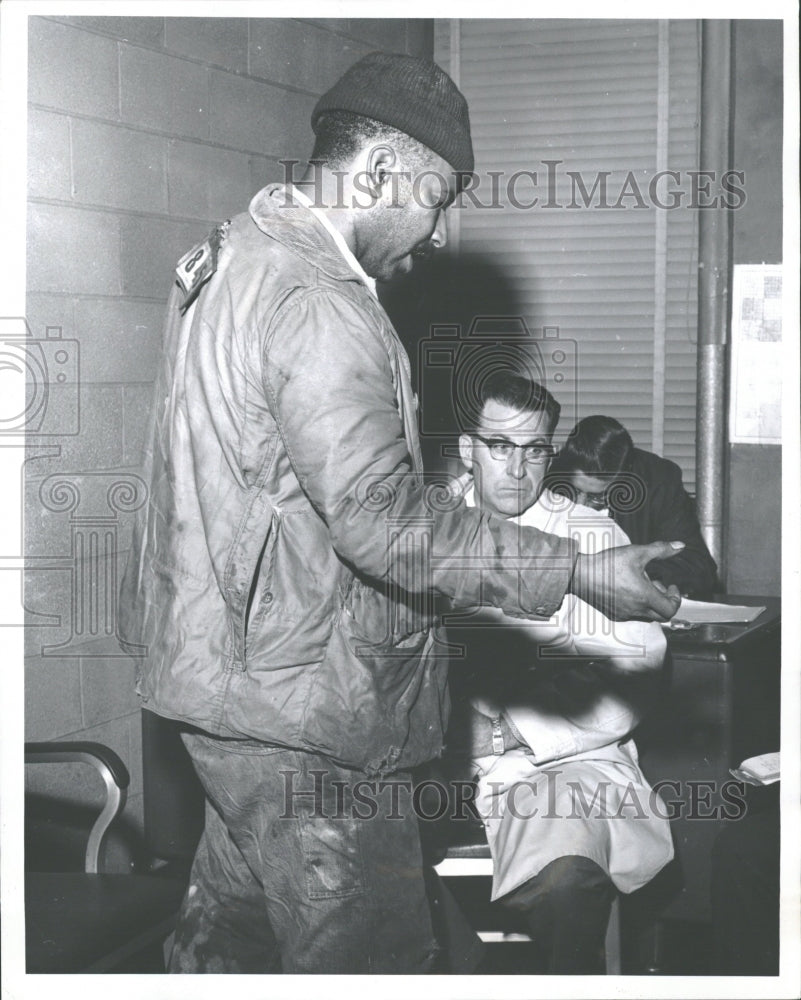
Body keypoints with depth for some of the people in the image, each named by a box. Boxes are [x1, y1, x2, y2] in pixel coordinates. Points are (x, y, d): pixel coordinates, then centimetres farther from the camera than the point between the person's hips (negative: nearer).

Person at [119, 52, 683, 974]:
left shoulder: (230, 256, 12)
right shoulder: (318, 304, -21)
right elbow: (383, 522, -25)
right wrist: (580, 573, -19)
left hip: (220, 674, 11)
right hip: (297, 703, -10)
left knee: (229, 930, 21)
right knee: (371, 955, 0)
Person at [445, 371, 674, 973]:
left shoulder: (595, 536, 5)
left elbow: (633, 685, -3)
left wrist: (513, 731, -13)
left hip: (568, 759, -3)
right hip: (445, 761, 3)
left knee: (567, 881, -33)